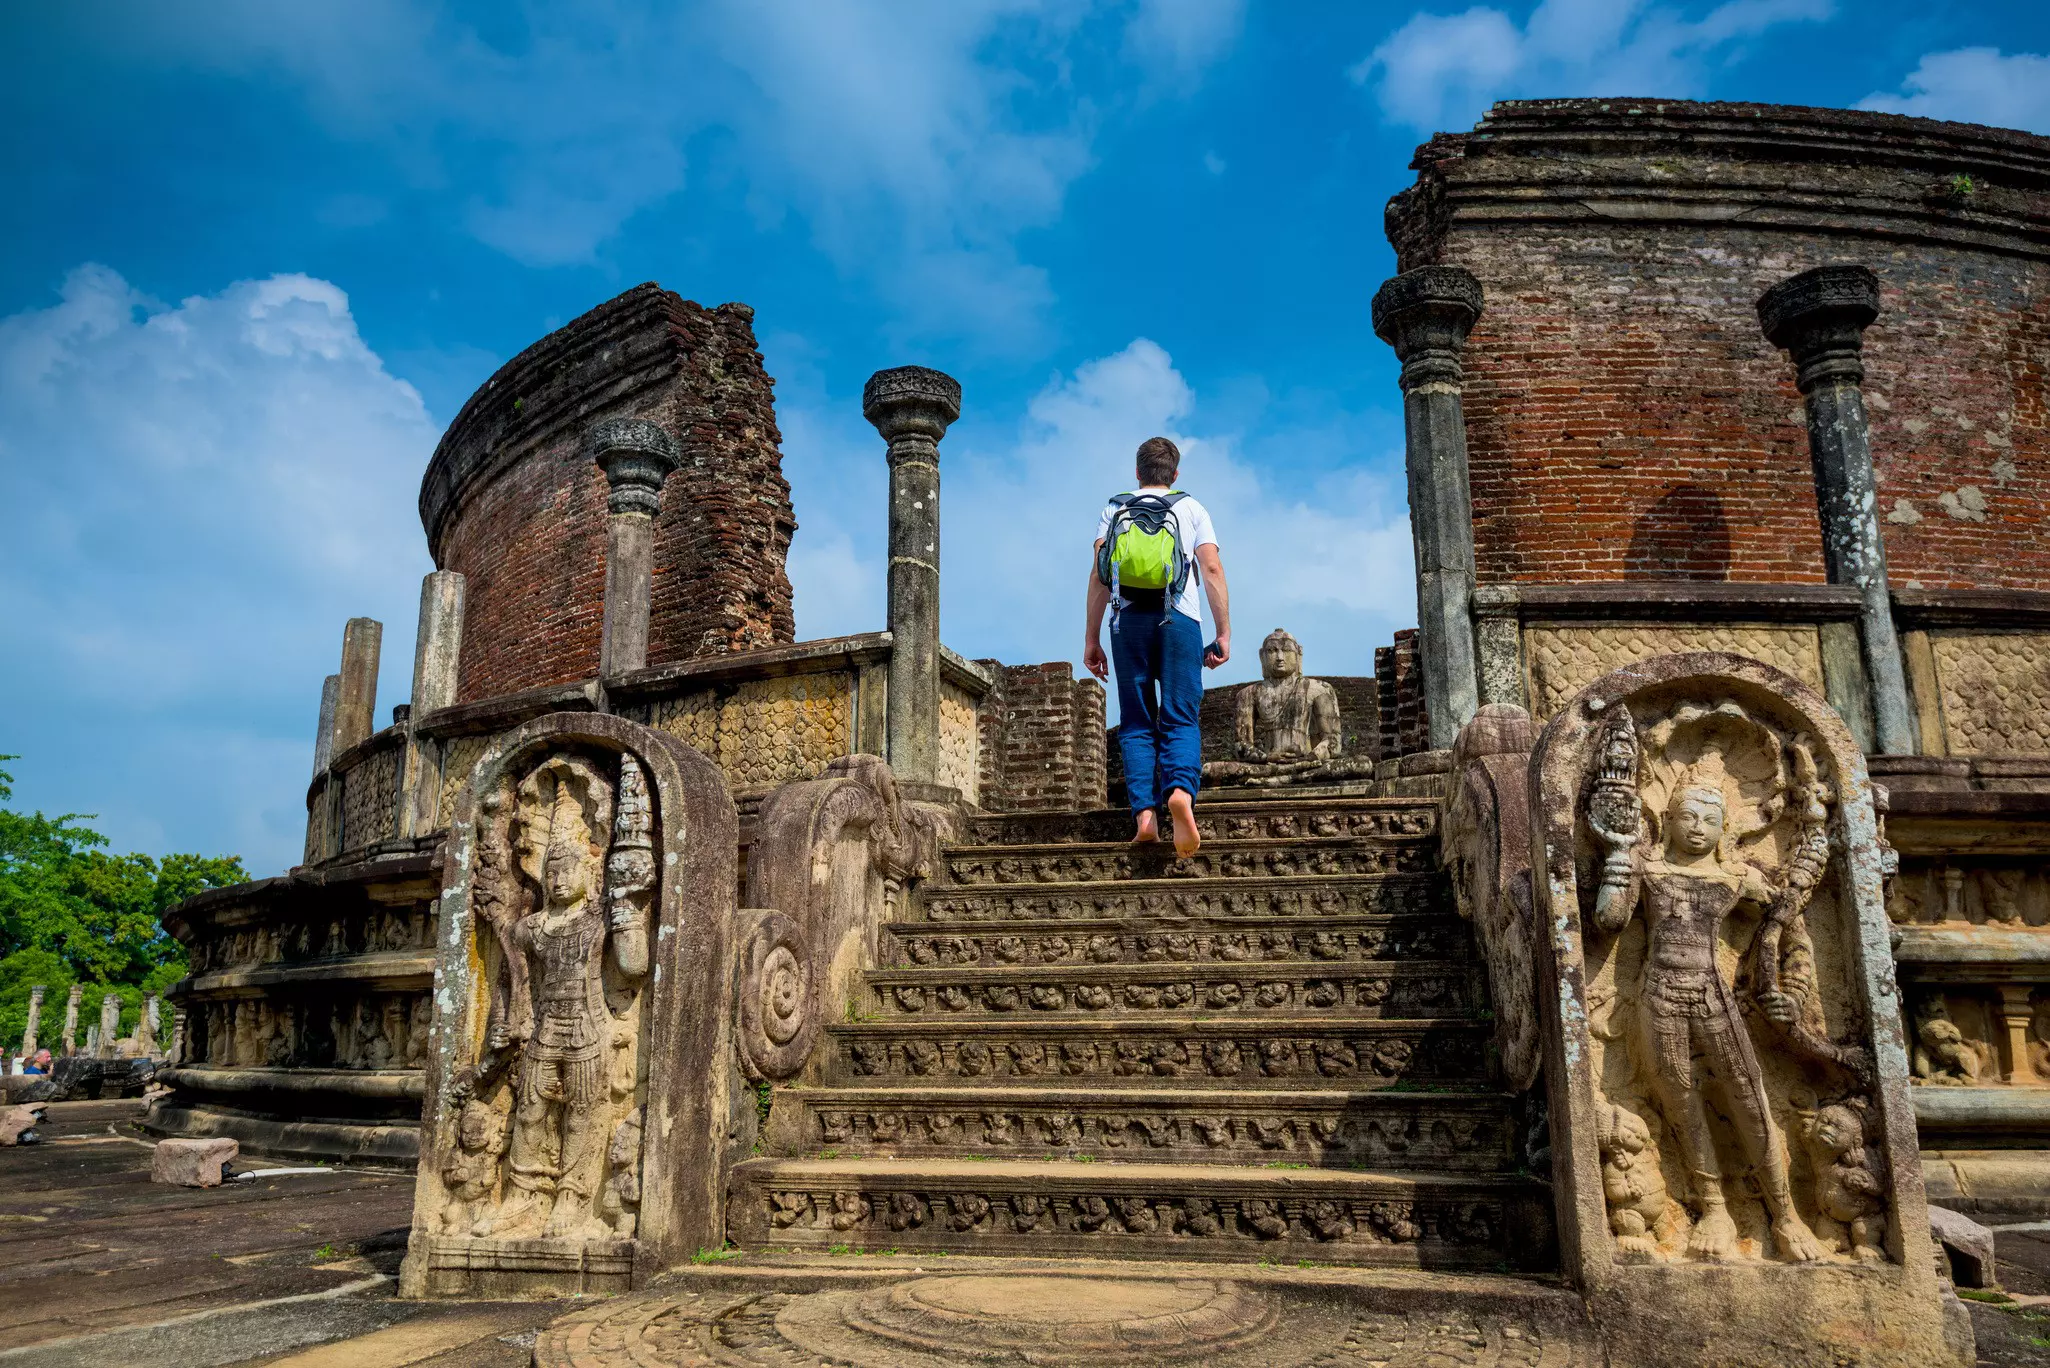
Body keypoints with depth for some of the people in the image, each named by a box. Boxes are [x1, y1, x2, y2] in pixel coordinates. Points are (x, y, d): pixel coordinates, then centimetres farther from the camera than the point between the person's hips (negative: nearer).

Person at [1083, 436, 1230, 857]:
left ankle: (1145, 813, -9)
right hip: (1179, 619, -1)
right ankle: (1181, 790, -31)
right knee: (1180, 720, -3)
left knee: (1136, 723, 5)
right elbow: (1212, 570, 2)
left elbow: (1098, 577, 6)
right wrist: (1224, 633, 2)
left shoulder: (1114, 511, 16)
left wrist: (1092, 640, 7)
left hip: (1128, 621, 1)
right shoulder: (1191, 509, 14)